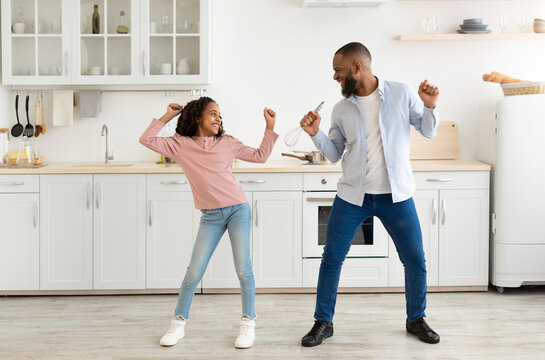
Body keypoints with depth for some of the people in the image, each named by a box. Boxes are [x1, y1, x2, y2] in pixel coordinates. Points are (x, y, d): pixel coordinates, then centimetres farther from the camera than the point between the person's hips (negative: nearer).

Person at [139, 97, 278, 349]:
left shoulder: (227, 143, 7)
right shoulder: (180, 145, 4)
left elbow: (260, 156, 14)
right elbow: (147, 140, -2)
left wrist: (270, 128, 7)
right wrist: (167, 117, 3)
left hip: (238, 210, 0)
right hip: (210, 217, 0)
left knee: (243, 269, -5)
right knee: (194, 273, 0)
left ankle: (248, 322, 11)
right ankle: (178, 323, 16)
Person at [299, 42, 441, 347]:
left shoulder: (402, 94, -4)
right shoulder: (341, 110, 3)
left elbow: (428, 132, 4)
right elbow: (335, 154, 8)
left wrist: (429, 106, -14)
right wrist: (315, 134, -7)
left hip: (397, 196, -1)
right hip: (352, 196, 2)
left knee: (416, 260, 5)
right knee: (331, 259, 2)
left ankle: (416, 319, 28)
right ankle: (323, 322, 18)